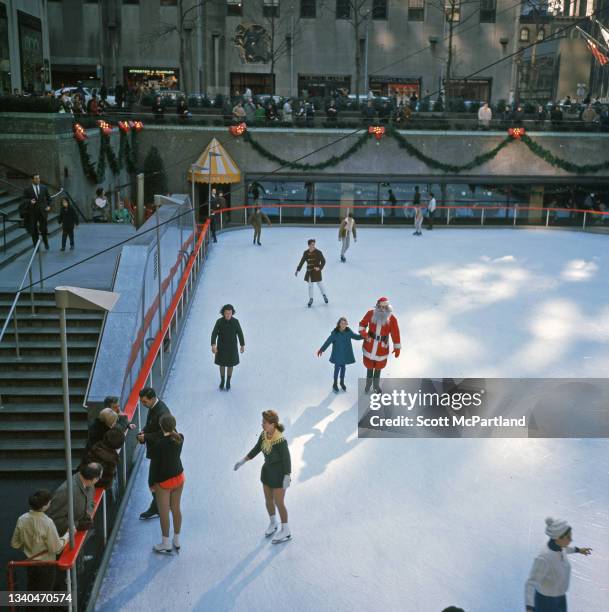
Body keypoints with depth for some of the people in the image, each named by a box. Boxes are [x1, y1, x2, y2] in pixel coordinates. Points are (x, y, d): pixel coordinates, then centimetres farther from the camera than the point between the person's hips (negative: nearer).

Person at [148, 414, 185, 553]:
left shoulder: (158, 444, -24)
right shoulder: (180, 438, -10)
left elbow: (154, 464, -15)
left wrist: (152, 483, -5)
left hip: (163, 480, -5)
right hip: (179, 476, 5)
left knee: (164, 512, 9)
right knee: (176, 509, 18)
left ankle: (166, 544, 21)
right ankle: (177, 541, 30)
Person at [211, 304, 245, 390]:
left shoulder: (235, 321, -14)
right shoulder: (219, 321, -17)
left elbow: (240, 333, -4)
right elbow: (214, 334, -20)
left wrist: (242, 345, 3)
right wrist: (213, 345, -33)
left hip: (232, 347, 0)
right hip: (221, 347, 0)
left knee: (230, 365, 12)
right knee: (222, 365, 13)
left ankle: (228, 382, 33)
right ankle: (222, 381, 36)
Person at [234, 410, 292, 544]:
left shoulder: (281, 440, -31)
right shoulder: (264, 434, -8)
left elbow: (287, 459, -22)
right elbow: (256, 449, 5)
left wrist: (287, 478, -24)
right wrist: (242, 461, 5)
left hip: (279, 473, -7)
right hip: (268, 470, 7)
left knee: (279, 503, 5)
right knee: (268, 500, 20)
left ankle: (285, 531, 25)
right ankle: (273, 524, 44)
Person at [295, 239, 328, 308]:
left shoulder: (318, 252, -11)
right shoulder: (306, 253, -1)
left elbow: (323, 261, -7)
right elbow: (302, 262, 4)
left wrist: (320, 268, -19)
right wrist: (297, 270, 1)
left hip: (316, 271, -3)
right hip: (309, 271, 3)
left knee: (319, 284, 8)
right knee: (310, 285, 10)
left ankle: (324, 296, 33)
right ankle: (311, 299, 23)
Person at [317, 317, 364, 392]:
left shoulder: (348, 331, -10)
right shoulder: (335, 333, -19)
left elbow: (356, 336, 1)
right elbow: (328, 341, -21)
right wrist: (322, 349, -29)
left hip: (346, 353, 3)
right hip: (337, 354, -3)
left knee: (343, 367, 18)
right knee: (337, 368, 7)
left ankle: (342, 382, 39)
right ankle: (335, 384, 25)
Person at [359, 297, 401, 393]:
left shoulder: (391, 318, -16)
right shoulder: (371, 313, -12)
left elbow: (395, 333, -11)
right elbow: (363, 323, 5)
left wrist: (397, 348, -10)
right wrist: (362, 332, -15)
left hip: (382, 346, 0)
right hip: (370, 344, 0)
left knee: (379, 365, 19)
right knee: (369, 364, 15)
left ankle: (376, 384, 43)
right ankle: (368, 382, 41)